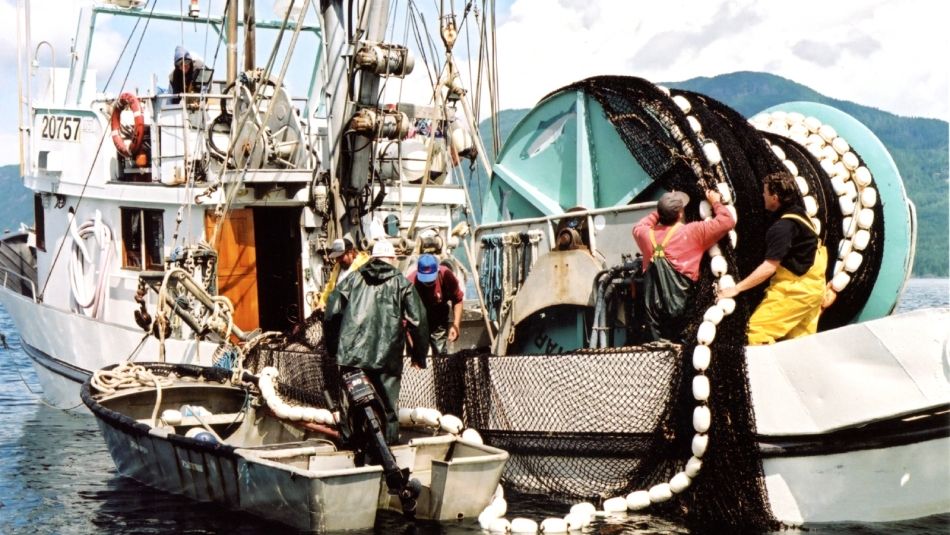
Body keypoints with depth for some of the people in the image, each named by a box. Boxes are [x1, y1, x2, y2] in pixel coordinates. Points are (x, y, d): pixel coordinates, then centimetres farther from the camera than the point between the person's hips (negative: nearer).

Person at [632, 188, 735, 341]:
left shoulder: (648, 235, 7)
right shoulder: (692, 232, -4)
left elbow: (639, 227, 34)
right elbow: (727, 221, 0)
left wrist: (662, 210, 32)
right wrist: (716, 202, 17)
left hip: (653, 307, 4)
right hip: (680, 304, -4)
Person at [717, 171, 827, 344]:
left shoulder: (784, 226, -22)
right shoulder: (797, 213, 6)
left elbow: (769, 267, -26)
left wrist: (736, 288, -23)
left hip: (796, 288, -10)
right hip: (810, 286, 10)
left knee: (758, 329, -10)